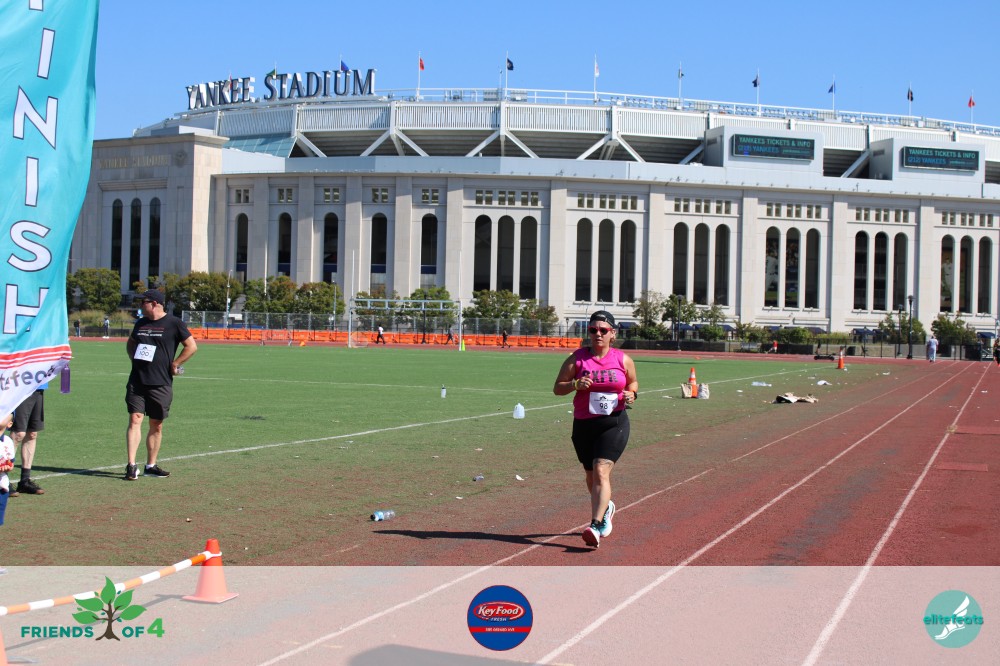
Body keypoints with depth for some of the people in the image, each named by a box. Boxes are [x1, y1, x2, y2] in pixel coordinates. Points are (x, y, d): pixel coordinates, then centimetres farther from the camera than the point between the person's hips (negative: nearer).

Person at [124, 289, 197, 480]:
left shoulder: (174, 324, -3)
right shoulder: (140, 323, 13)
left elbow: (192, 346, -3)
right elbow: (130, 343, 29)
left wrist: (174, 365, -6)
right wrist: (134, 360, 12)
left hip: (160, 384, -3)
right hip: (136, 381, 3)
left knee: (156, 425, 6)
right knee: (135, 420, -8)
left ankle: (151, 466, 17)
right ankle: (131, 466, -10)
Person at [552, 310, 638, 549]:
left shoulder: (623, 359, 2)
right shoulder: (577, 358, 0)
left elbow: (633, 382, 18)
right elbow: (557, 388, 0)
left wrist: (631, 394, -4)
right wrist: (575, 384, -19)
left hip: (614, 424, -2)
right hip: (583, 425, 2)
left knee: (601, 471, -18)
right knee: (591, 475, 16)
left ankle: (595, 526, -25)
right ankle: (605, 507, 47)